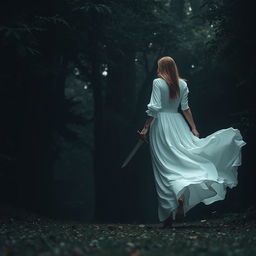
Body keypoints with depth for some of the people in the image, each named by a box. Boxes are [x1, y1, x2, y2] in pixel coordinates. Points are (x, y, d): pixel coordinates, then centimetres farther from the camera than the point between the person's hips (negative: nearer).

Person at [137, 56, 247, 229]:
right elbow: (186, 108, 10)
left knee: (167, 167, -6)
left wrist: (146, 128, -7)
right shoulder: (182, 84, 10)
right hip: (178, 124, 5)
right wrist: (193, 129, 12)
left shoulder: (158, 83, -5)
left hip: (161, 124, -4)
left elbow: (154, 108, -11)